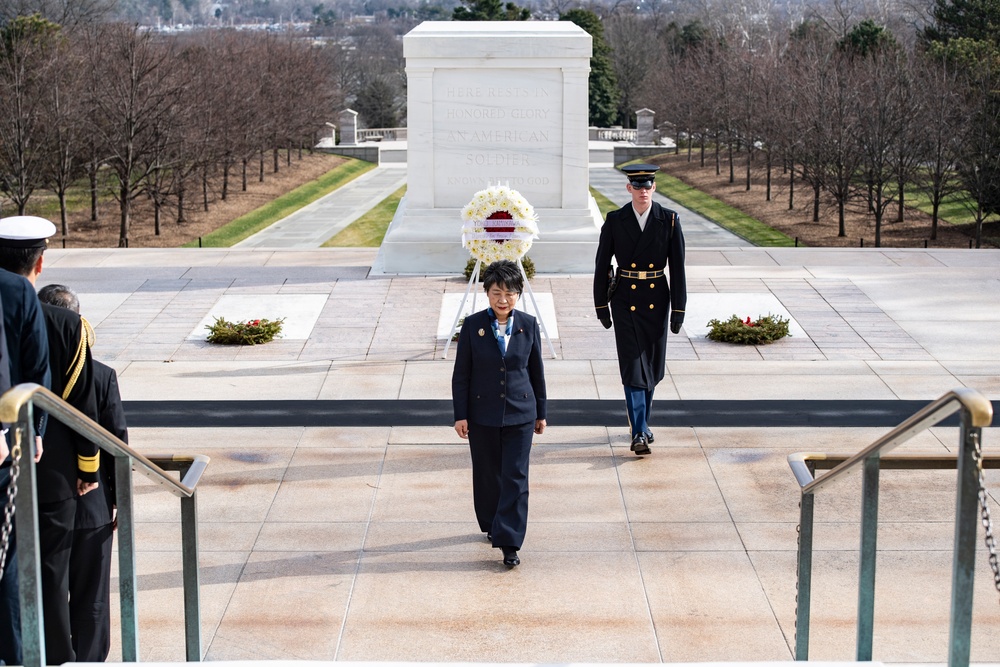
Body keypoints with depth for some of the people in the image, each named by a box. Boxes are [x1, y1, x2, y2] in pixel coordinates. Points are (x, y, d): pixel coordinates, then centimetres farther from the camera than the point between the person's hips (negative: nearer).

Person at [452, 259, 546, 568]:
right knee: (487, 475, 12)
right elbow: (461, 374, -2)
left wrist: (541, 412, 9)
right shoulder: (473, 325, -6)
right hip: (482, 414, 0)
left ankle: (509, 542, -3)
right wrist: (460, 415, -5)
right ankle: (492, 526, 33)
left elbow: (536, 370, 6)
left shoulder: (528, 325, -2)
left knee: (515, 477, -4)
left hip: (520, 414, 0)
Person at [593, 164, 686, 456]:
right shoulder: (614, 221, -4)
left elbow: (677, 267, -2)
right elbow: (602, 264, 2)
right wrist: (601, 306, 2)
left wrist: (679, 309, -5)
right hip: (625, 300, -2)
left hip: (656, 300, 2)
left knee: (652, 366, 11)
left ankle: (640, 422, 31)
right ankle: (639, 433, -10)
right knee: (633, 366, -9)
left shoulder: (669, 220, -3)